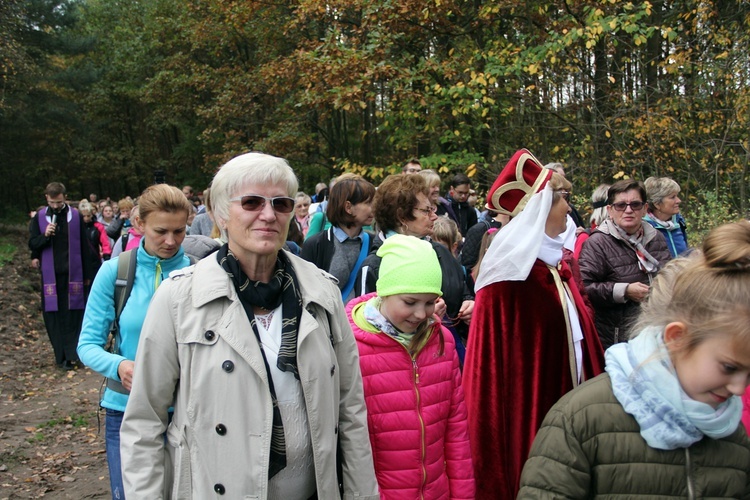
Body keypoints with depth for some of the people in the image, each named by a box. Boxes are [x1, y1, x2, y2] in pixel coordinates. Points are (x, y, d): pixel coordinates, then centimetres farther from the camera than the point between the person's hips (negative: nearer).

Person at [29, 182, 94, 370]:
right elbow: (32, 244, 6)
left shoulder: (76, 216, 1)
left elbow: (84, 247, 4)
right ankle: (62, 355, 11)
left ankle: (71, 354, 4)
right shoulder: (39, 217, 4)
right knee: (53, 316, 3)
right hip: (50, 275, 1)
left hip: (73, 274, -1)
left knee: (73, 314, -1)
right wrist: (45, 235, -15)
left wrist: (87, 274, 5)